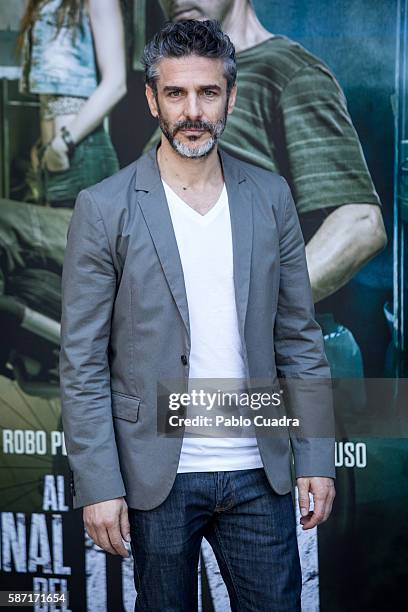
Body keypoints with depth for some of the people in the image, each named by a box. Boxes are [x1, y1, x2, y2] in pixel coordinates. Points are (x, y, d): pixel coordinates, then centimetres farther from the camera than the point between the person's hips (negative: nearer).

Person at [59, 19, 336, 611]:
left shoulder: (270, 197, 4)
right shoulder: (105, 208, -6)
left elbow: (299, 336, 7)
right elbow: (82, 362, -6)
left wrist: (316, 457, 2)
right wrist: (98, 484, -10)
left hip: (258, 472, 3)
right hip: (158, 475, -2)